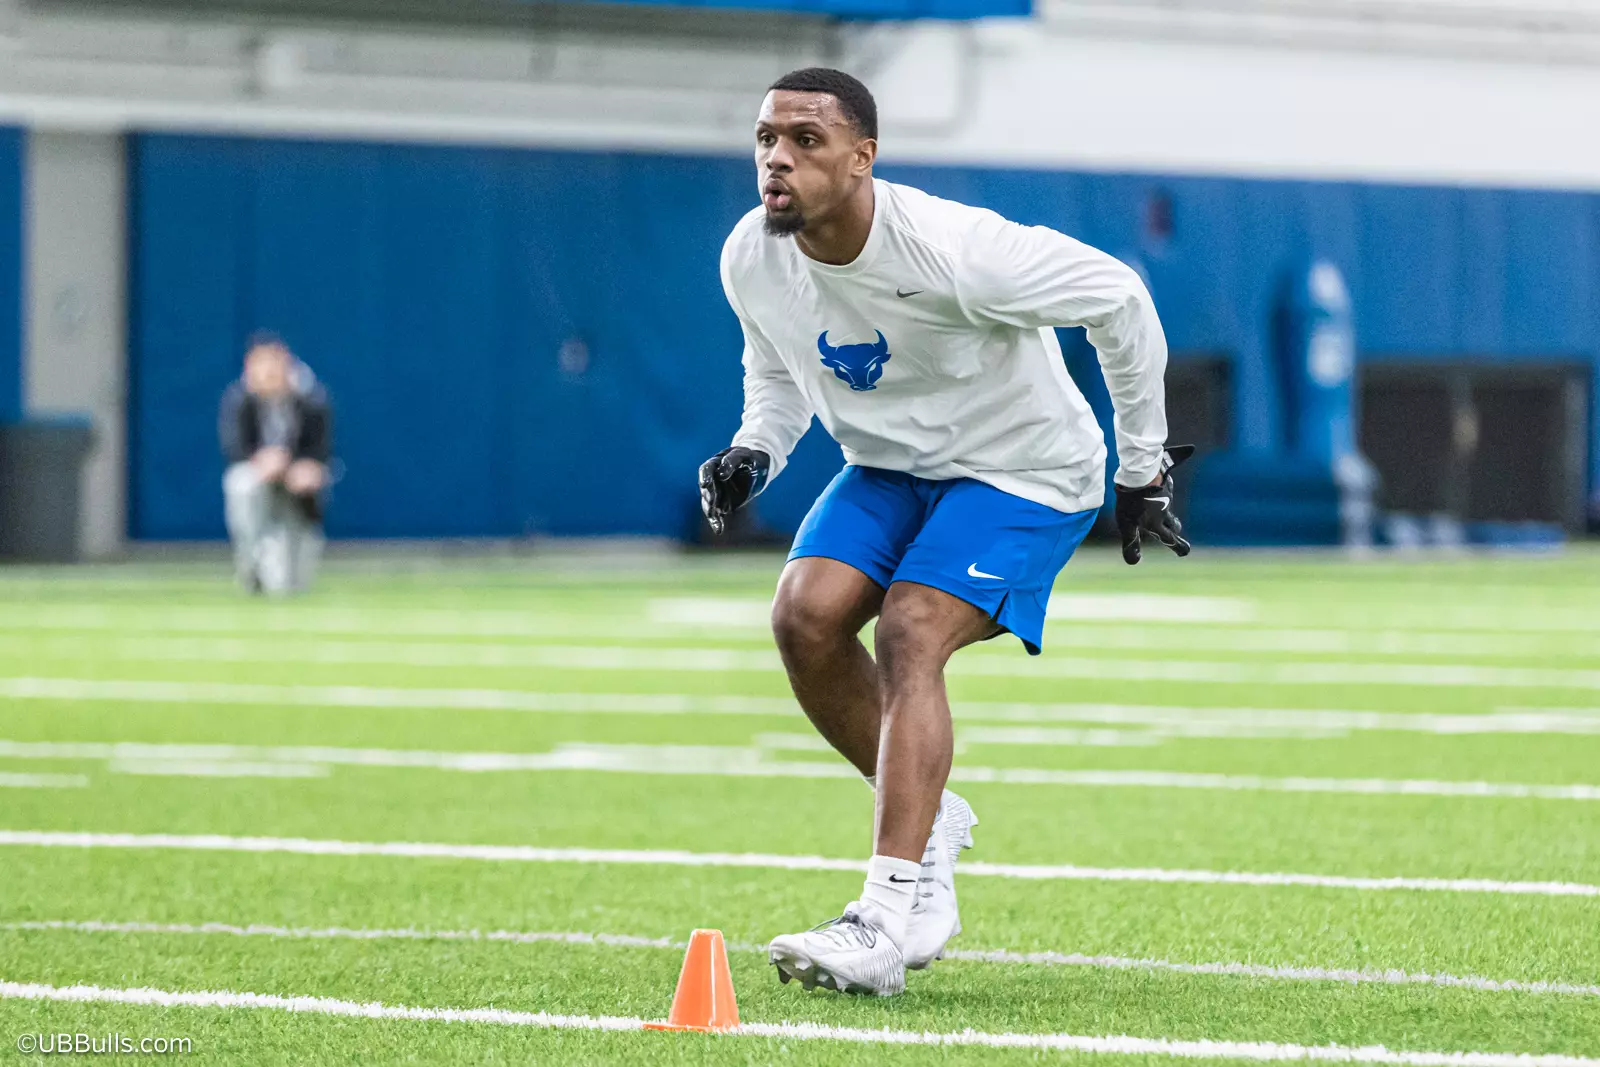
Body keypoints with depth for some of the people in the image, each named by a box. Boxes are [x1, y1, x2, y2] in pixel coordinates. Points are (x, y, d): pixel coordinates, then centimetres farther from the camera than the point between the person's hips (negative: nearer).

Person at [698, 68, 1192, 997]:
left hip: (1024, 469, -6)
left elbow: (1118, 299, -18)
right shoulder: (752, 259, -12)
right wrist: (754, 454, -11)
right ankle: (930, 823, 6)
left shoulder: (948, 251, -31)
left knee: (907, 636, -26)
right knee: (805, 616, -18)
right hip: (890, 467, 6)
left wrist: (1143, 464, -9)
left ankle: (889, 921, -32)